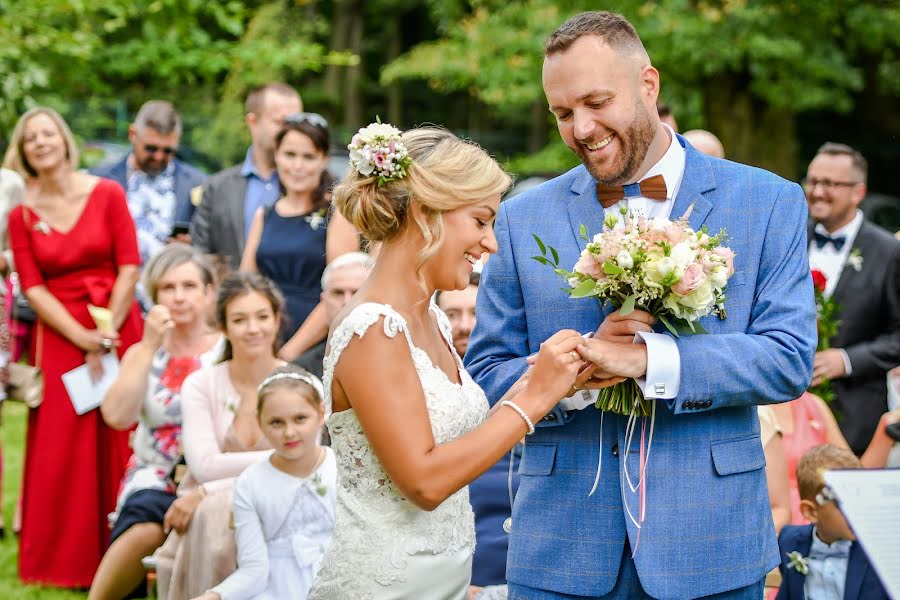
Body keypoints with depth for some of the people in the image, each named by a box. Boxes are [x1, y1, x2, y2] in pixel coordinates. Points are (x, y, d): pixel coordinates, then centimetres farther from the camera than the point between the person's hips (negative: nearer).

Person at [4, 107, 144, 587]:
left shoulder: (107, 194, -1)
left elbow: (129, 268, -3)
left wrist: (106, 336, -9)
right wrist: (83, 338, -11)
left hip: (117, 328, -1)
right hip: (58, 335, 1)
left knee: (119, 443, 0)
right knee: (60, 449, 0)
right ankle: (63, 561, 11)